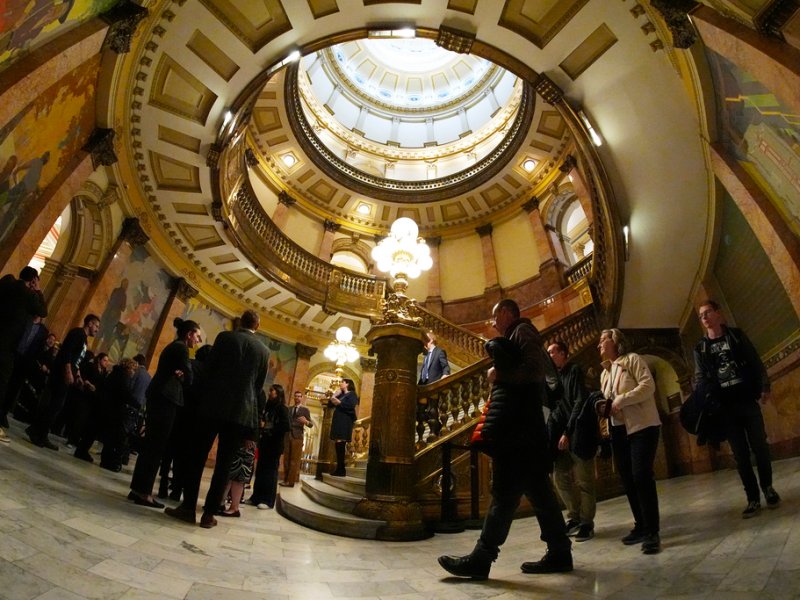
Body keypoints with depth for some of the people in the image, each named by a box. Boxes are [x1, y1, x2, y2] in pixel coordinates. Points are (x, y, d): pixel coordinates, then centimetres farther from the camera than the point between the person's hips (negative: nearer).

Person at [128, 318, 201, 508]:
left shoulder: (172, 346, 21)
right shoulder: (181, 348, -8)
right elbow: (189, 378, -11)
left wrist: (179, 375, -2)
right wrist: (182, 377, 10)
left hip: (157, 396, 10)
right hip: (166, 398, -10)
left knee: (150, 444, 10)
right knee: (156, 445, -7)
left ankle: (137, 488, 14)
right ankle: (143, 492, -4)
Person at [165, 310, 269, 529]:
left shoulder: (225, 337, 2)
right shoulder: (264, 351, 7)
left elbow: (208, 368, 3)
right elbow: (259, 385, 10)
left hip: (213, 405, -1)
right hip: (241, 411, 2)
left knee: (197, 456, 9)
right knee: (224, 463, 5)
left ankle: (188, 507, 10)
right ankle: (209, 513, 7)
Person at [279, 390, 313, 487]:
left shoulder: (305, 409, 2)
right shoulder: (289, 409, 17)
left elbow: (311, 424, -3)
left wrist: (306, 421, -23)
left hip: (297, 436, -4)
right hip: (288, 435, 5)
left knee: (295, 459, -4)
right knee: (286, 458, 3)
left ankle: (291, 481, -2)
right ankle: (286, 479, 10)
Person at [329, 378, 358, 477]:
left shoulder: (352, 394, 0)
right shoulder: (340, 395, 24)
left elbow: (351, 406, -18)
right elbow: (330, 404, 20)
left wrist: (339, 402, -16)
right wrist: (335, 395, 8)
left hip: (345, 422, -8)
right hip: (337, 421, 8)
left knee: (340, 443, -15)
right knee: (337, 444, 3)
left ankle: (341, 469, -14)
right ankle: (339, 469, 5)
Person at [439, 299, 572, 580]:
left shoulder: (523, 331, -3)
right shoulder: (515, 339, 24)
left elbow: (537, 368, -19)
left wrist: (499, 375, -13)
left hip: (517, 425, -10)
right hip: (519, 424, 10)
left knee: (505, 491, -8)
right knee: (537, 488, 11)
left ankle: (481, 558, -5)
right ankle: (559, 552, 17)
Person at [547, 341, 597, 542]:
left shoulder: (574, 371, -7)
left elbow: (580, 403, -15)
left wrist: (568, 432, -17)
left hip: (577, 433, -7)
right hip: (560, 432, 7)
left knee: (583, 480, 1)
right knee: (560, 477, 11)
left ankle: (587, 523, 13)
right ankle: (574, 517, 25)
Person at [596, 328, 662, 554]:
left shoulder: (632, 359, -3)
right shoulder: (605, 373, 18)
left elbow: (648, 385, -15)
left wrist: (621, 400, -20)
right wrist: (602, 406, 0)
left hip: (642, 426, -7)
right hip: (619, 430, 8)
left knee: (642, 476, -15)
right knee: (627, 479, 8)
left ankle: (653, 532, -9)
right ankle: (641, 526, 20)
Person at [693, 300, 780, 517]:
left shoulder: (736, 335, 6)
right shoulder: (701, 348, 7)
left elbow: (756, 362, 4)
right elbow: (700, 378, 5)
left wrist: (765, 387, -5)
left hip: (747, 400, -1)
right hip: (725, 406, 1)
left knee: (760, 446, 3)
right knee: (740, 454, 3)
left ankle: (768, 487, 26)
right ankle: (753, 499, 10)